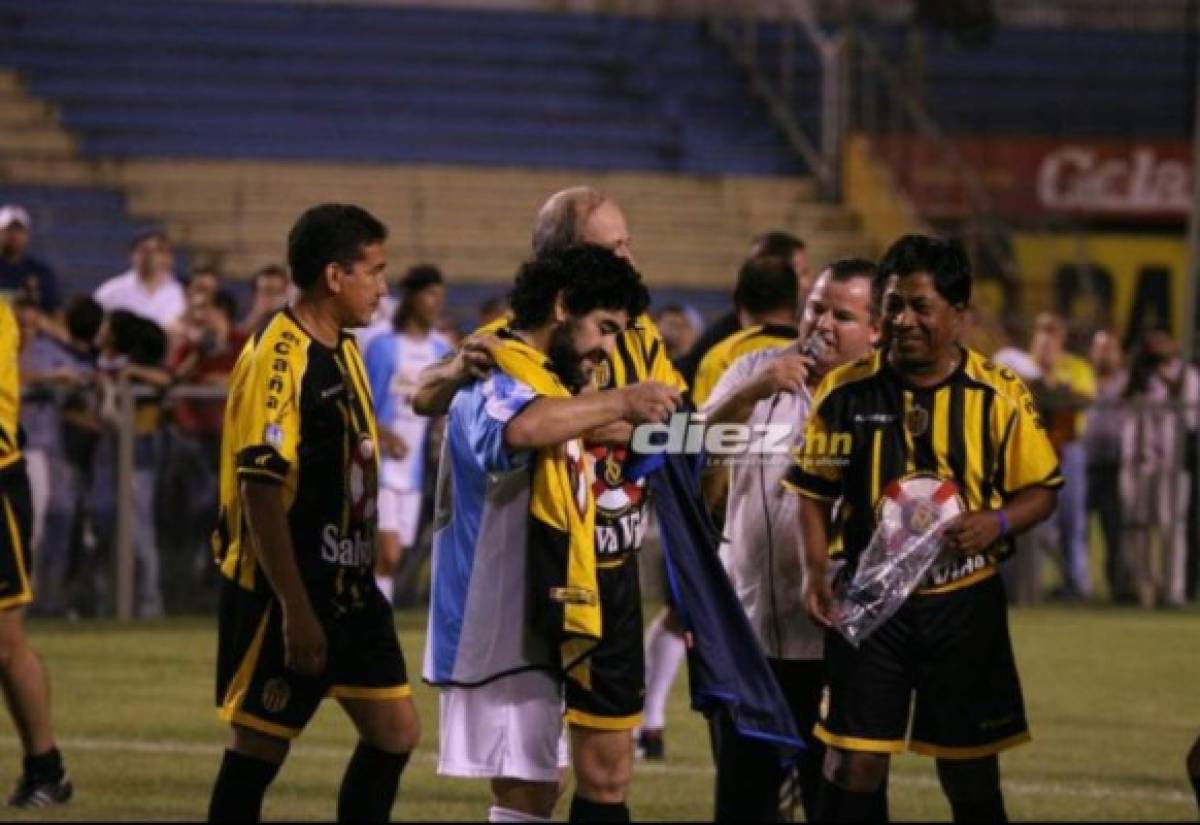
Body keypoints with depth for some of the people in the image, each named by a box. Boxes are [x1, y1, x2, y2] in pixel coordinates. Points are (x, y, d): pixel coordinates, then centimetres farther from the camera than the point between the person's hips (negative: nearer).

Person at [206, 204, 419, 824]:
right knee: (259, 746, -1)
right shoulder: (277, 359, -17)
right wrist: (295, 609, -23)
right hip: (282, 593, -9)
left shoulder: (344, 351, 13)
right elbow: (260, 493, -21)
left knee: (395, 731, 6)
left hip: (349, 588, 9)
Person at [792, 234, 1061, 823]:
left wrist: (997, 522, -18)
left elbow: (1041, 490, 2)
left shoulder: (999, 396, -3)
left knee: (970, 773, 8)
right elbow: (814, 490, 5)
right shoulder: (845, 392, -2)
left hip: (964, 602, 0)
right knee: (854, 762, -3)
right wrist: (816, 570, -9)